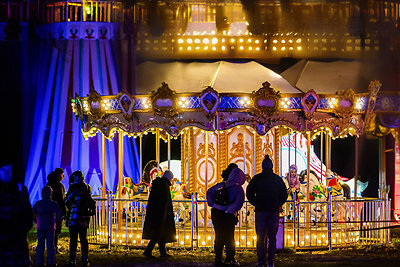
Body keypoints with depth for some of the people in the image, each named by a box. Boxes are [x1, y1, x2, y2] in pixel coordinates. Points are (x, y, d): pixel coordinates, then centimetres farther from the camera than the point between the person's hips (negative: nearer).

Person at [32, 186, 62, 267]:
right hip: (50, 227, -1)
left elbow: (33, 216, 2)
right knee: (50, 245, 4)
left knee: (40, 245, 8)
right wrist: (55, 222, 14)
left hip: (40, 227, 1)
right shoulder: (54, 204, -4)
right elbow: (60, 216, -4)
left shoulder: (38, 204, -1)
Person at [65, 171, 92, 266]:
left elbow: (66, 202, -7)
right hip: (85, 218, 5)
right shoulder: (88, 188, 7)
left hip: (74, 217, -5)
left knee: (73, 239, -1)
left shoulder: (73, 187, -10)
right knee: (83, 239, 11)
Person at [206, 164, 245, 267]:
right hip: (227, 216, -5)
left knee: (219, 237, 15)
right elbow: (238, 203, -24)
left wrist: (212, 204, 13)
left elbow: (209, 192, 18)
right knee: (229, 238, 8)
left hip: (215, 213, 5)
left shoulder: (221, 185, 9)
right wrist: (230, 211, -14)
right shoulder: (238, 189, -10)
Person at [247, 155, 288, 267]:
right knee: (272, 238, 6)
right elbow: (284, 195, 5)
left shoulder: (256, 179, 0)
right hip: (274, 212, 1)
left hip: (260, 211, -1)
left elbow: (249, 194, 1)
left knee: (260, 238, 4)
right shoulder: (277, 179, 3)